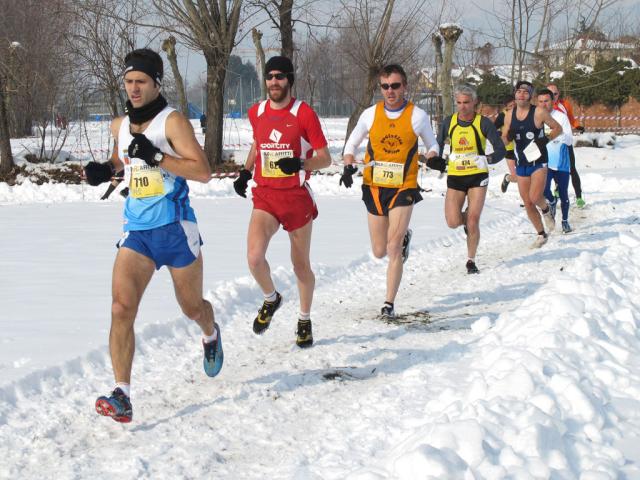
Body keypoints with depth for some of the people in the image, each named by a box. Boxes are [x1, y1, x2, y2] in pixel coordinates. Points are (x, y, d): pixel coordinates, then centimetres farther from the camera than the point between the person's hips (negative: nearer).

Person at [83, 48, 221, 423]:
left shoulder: (172, 121, -11)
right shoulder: (120, 125, 8)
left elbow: (203, 171, -19)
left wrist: (156, 156, -27)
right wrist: (107, 170, 8)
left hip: (175, 229, -4)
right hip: (137, 231, 4)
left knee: (192, 307, 15)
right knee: (122, 308, -16)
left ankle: (211, 336, 53)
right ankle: (122, 397, -21)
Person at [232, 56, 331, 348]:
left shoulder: (304, 113, -7)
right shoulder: (256, 113, 6)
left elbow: (325, 158, -6)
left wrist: (300, 164, -25)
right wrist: (246, 171, 13)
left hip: (297, 196, -2)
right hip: (264, 195, 2)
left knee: (301, 265, 9)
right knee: (254, 257, -19)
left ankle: (305, 321, 30)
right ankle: (271, 299, 11)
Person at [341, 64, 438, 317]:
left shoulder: (418, 116, -4)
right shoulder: (370, 114, 0)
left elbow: (432, 145, 11)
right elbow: (351, 144, 12)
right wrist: (349, 166, -6)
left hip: (403, 188, -3)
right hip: (374, 187, 3)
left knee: (393, 249, -11)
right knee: (379, 251, 10)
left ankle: (389, 303, -4)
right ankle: (403, 237, 44)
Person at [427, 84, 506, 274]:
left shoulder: (483, 123, -6)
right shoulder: (449, 122, 2)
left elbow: (500, 150, -8)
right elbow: (439, 145, 13)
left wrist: (488, 159, -27)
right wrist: (435, 155, -9)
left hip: (478, 176, -2)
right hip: (455, 177, 2)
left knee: (473, 221, -8)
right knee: (453, 222, -9)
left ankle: (471, 261, 10)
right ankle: (467, 219, 28)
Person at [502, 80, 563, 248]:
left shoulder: (539, 112, -10)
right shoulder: (509, 115, 3)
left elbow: (558, 128, 0)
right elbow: (504, 140, 12)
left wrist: (546, 139, -16)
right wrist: (508, 137, -11)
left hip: (538, 161, -5)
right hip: (521, 163, 5)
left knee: (535, 197, -21)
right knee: (527, 203, 6)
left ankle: (546, 210, 14)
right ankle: (541, 235, 22)